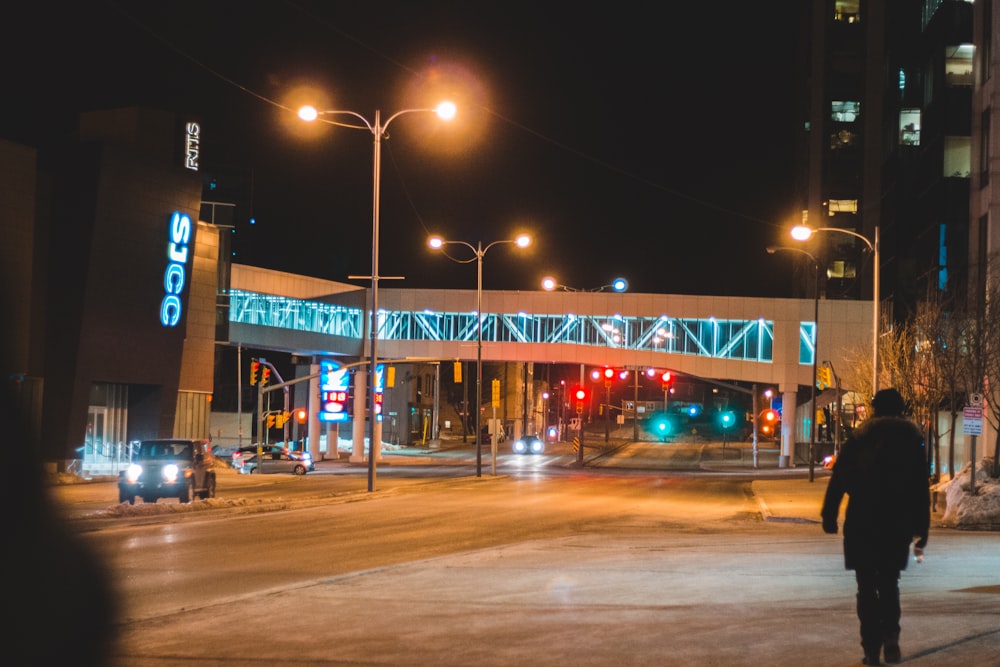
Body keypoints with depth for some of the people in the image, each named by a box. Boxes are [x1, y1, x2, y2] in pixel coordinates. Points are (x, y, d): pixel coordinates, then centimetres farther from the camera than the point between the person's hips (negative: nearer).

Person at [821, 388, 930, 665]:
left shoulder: (859, 439, 2)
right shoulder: (913, 441, 6)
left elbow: (837, 481, -3)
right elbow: (922, 493, 5)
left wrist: (829, 517, 1)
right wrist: (921, 532, 8)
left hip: (862, 524, -1)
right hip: (898, 526, 2)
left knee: (867, 586, 4)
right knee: (889, 583, 16)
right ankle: (890, 635, -4)